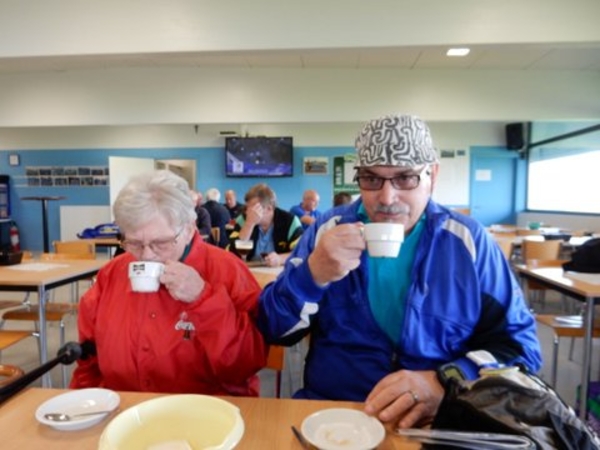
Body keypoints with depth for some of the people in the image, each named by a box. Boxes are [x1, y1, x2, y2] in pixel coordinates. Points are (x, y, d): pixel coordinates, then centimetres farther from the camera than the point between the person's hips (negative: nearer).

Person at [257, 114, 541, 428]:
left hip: (440, 421, 3)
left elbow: (520, 343, 0)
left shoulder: (468, 240, -2)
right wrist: (313, 274, -20)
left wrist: (445, 382, -18)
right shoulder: (327, 229, -1)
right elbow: (273, 329, -1)